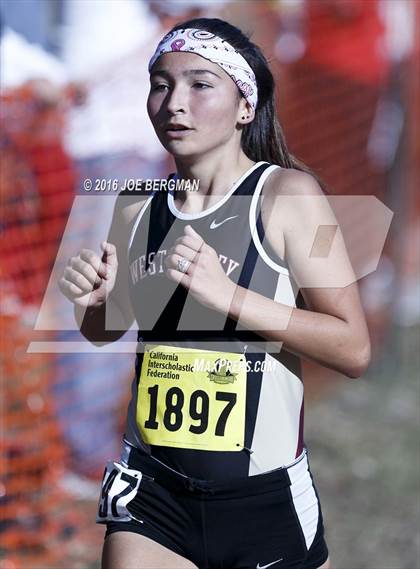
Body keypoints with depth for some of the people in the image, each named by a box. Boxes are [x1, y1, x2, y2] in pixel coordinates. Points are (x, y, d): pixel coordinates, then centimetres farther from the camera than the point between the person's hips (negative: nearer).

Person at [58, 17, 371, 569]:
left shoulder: (287, 193, -10)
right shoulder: (137, 206, 3)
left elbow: (354, 350, -15)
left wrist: (227, 296, -24)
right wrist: (95, 300, -3)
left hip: (265, 498, -3)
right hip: (153, 490, 3)